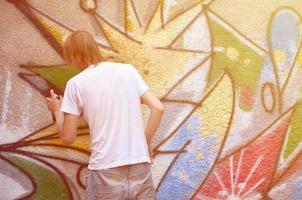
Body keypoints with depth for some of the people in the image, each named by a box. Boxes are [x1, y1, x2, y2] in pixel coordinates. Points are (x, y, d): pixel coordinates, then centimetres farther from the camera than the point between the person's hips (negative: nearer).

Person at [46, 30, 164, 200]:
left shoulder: (76, 83, -1)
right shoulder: (129, 70, 6)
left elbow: (68, 138, 1)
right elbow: (158, 108, 0)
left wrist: (57, 110, 19)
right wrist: (146, 143, 12)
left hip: (106, 171, -2)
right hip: (140, 166, 3)